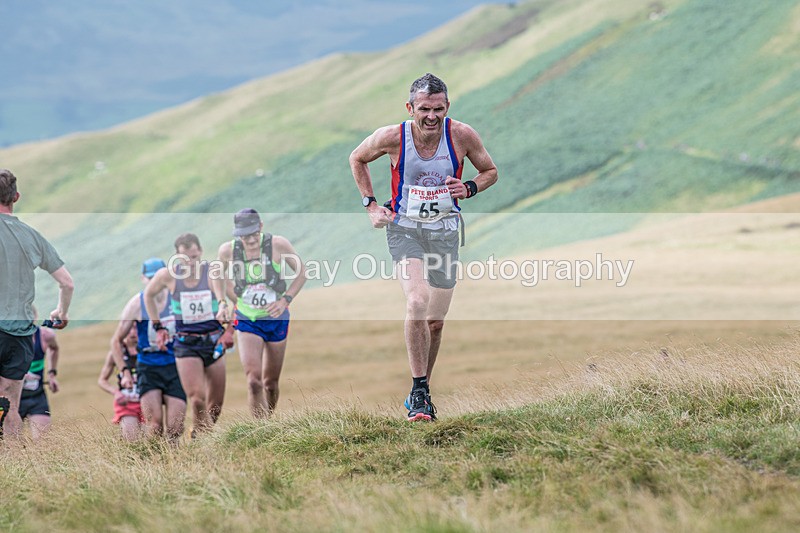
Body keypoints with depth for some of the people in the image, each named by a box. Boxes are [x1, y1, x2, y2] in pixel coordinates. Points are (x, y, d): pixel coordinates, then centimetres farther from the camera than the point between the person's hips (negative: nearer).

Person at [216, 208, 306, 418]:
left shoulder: (278, 245, -17)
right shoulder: (228, 250, -13)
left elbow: (301, 272, -4)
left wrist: (285, 300, -16)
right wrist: (223, 302, -5)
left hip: (276, 319, 1)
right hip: (246, 320, 0)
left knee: (270, 384, 12)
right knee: (254, 381, -18)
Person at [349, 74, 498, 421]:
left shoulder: (461, 135, -12)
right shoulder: (392, 138, -15)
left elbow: (490, 171, 6)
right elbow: (357, 159, 7)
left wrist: (468, 189, -14)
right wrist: (371, 205, 1)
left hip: (445, 232, 3)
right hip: (404, 229, -2)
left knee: (436, 320, 8)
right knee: (417, 303, -25)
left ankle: (420, 392, 27)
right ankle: (419, 391, -17)